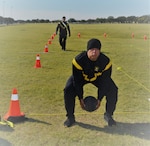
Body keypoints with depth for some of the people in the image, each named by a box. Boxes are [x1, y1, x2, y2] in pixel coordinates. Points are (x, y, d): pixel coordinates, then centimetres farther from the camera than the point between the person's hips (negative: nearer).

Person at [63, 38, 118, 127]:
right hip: (81, 77, -1)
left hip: (98, 77, 1)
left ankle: (109, 115, 5)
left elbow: (104, 82, -21)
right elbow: (77, 81, -24)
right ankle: (70, 117, -3)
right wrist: (80, 98, -22)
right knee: (68, 90, -24)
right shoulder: (79, 60, -35)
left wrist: (99, 99, -20)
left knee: (113, 90, -18)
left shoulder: (105, 61, -30)